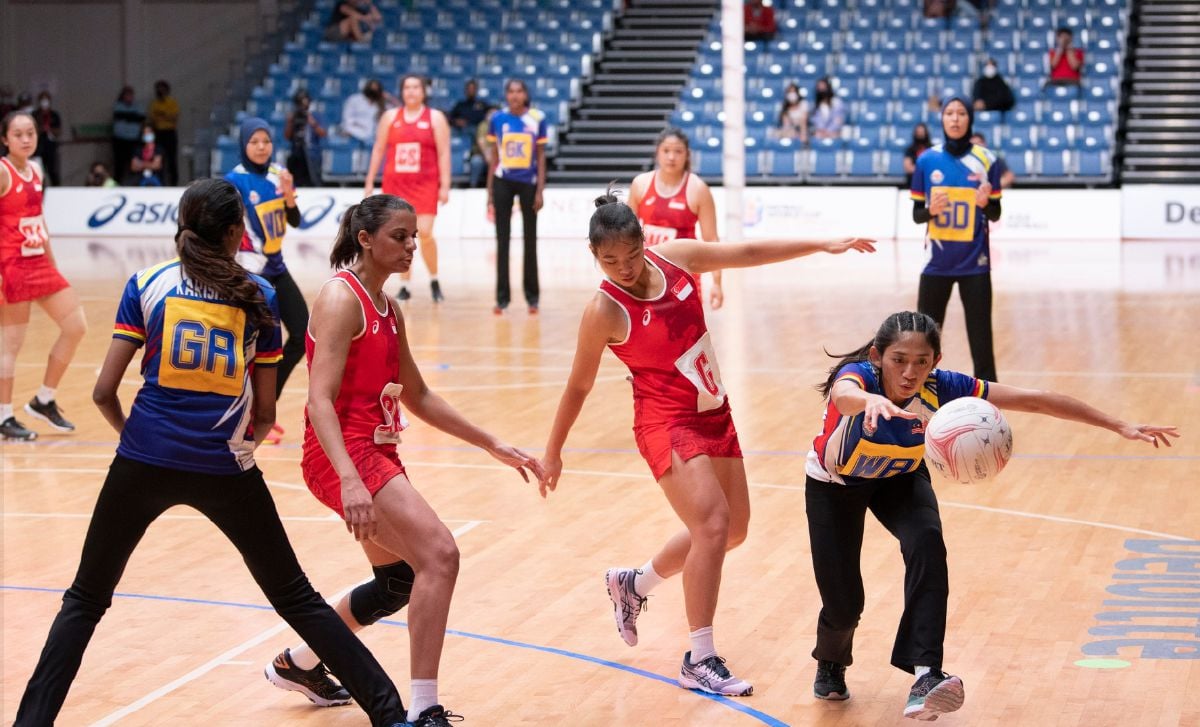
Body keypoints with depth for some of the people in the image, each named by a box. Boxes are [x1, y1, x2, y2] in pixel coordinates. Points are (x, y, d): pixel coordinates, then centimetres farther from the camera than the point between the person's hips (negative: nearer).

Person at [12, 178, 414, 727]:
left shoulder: (147, 284, 2)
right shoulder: (259, 296, 5)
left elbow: (104, 392, -1)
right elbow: (265, 412, 7)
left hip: (144, 462, 0)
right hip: (227, 470, 1)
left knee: (85, 601, 14)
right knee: (296, 599, 12)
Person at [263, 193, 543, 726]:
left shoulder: (386, 309, 14)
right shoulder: (342, 298, -14)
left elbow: (417, 397, 23)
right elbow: (320, 400, -23)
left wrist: (494, 447, 20)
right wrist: (349, 480, -36)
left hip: (377, 453, 10)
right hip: (343, 456, -10)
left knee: (400, 580, 20)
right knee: (440, 555, -21)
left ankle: (296, 664, 38)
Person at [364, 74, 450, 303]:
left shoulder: (435, 117, 1)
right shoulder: (390, 117, 8)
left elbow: (444, 153, -2)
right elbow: (378, 150, 11)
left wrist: (445, 186, -9)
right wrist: (370, 182, 7)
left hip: (425, 184, -3)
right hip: (395, 183, 3)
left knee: (424, 233, -13)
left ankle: (434, 280, 8)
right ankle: (404, 286, 10)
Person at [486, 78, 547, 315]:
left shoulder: (537, 119, -3)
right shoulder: (497, 119, 0)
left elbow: (541, 156, 0)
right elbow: (493, 157, 6)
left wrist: (540, 190, -5)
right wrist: (490, 192, 4)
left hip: (528, 182, -1)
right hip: (503, 183, 1)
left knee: (530, 240, 7)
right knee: (502, 240, 2)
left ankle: (532, 296, 17)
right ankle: (502, 297, 7)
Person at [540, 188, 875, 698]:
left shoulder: (675, 256, -6)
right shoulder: (604, 311, -19)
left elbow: (748, 253, 4)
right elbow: (579, 387, -8)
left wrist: (823, 245, 5)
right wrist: (553, 453, -1)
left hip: (713, 413, 7)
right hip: (666, 422, -7)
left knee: (732, 530, 15)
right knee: (712, 524, -22)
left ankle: (634, 585, 37)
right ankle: (700, 661, -13)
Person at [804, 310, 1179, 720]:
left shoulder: (941, 388, -30)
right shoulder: (859, 375, -38)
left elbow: (1035, 401, -28)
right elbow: (844, 394, -64)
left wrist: (1120, 426, -30)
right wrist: (871, 400, -88)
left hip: (900, 477, 2)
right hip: (834, 483, -2)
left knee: (927, 544, -29)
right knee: (844, 605, -5)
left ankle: (925, 676, -32)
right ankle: (831, 664, 31)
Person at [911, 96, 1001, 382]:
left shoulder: (985, 160, -2)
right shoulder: (927, 160, 0)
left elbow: (995, 214, 3)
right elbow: (916, 214, 4)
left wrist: (985, 203, -19)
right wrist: (931, 210, -18)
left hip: (974, 263, -1)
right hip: (937, 264, 1)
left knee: (981, 340, 2)